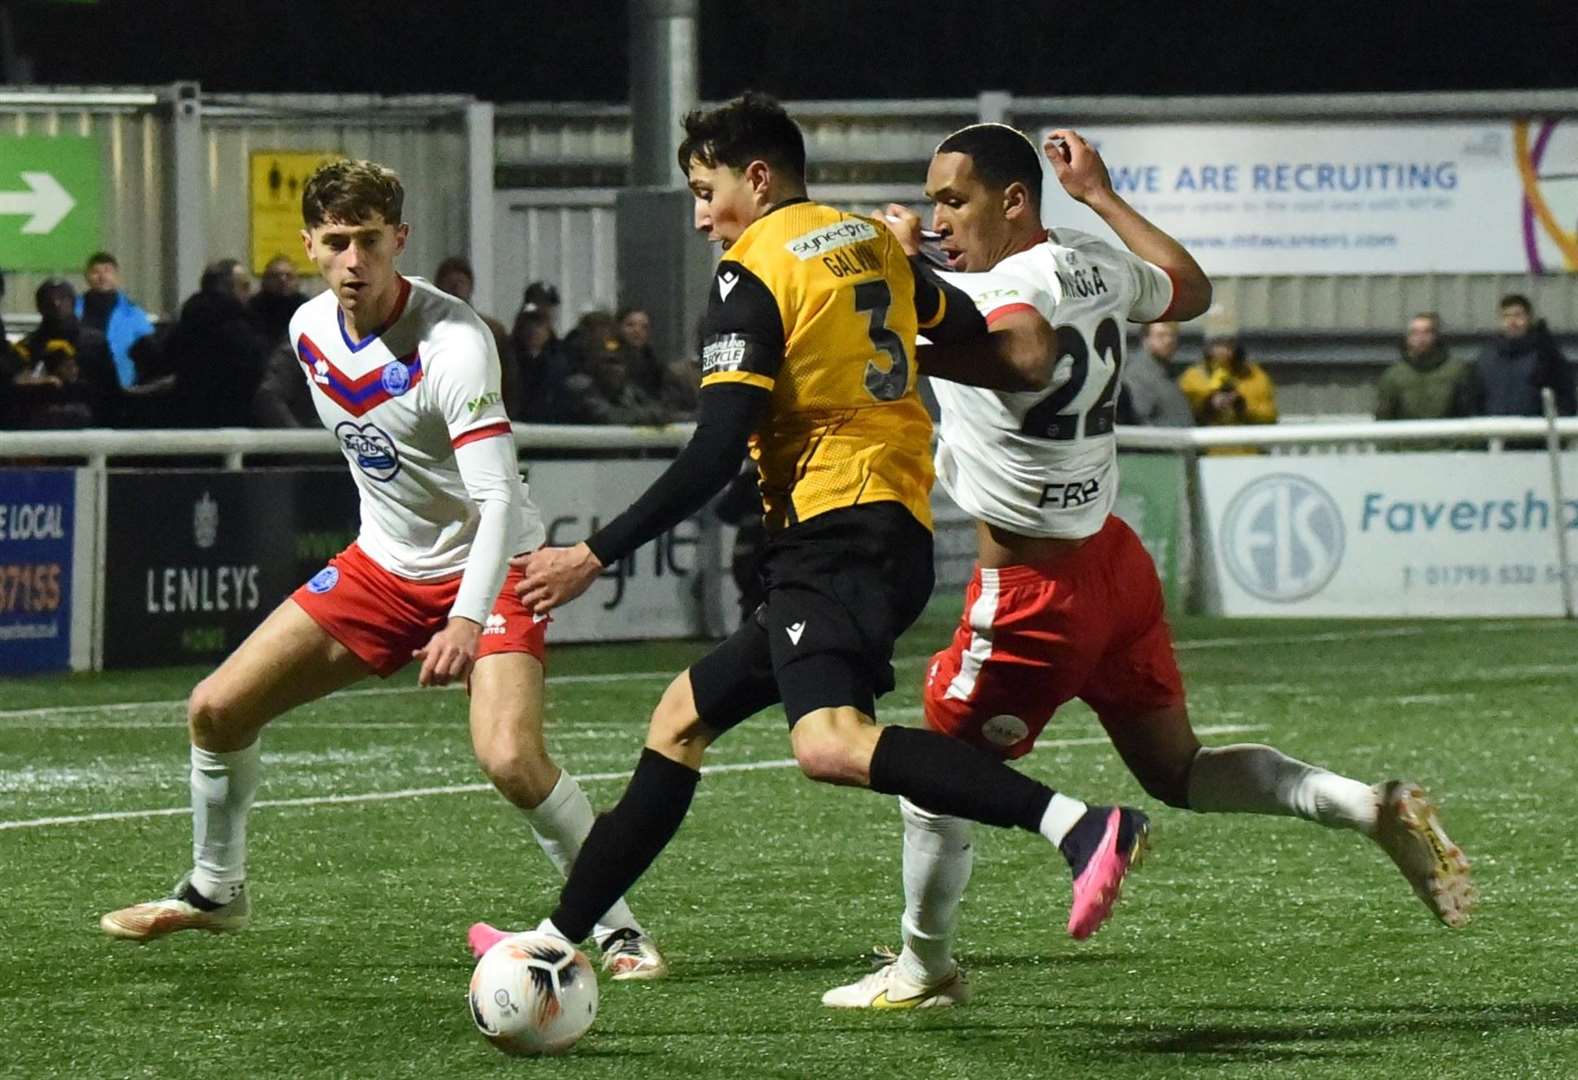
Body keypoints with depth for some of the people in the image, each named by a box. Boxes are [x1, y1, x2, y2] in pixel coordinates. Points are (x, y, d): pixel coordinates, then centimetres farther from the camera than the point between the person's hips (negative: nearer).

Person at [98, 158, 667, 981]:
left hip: (486, 571, -7)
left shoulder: (454, 342, -27)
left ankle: (617, 929, -10)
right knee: (216, 710, 2)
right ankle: (214, 891, 26)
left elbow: (497, 497, -35)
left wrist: (467, 619, -47)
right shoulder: (310, 329, -4)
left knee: (511, 760, -29)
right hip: (383, 564, 7)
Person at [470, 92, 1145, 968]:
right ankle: (559, 936, 22)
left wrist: (596, 556, -11)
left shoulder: (753, 271, -6)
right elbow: (992, 344, 26)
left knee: (828, 743, -32)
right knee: (682, 715, 18)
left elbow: (717, 453, -14)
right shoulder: (871, 242, 16)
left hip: (833, 530, -10)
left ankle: (1076, 826, -45)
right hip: (899, 529, 10)